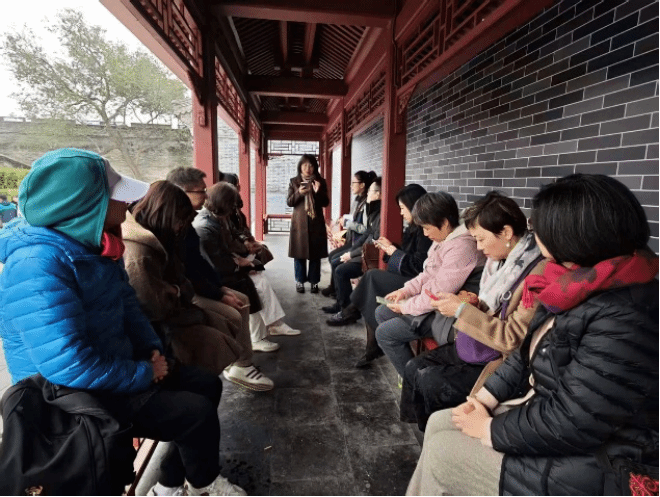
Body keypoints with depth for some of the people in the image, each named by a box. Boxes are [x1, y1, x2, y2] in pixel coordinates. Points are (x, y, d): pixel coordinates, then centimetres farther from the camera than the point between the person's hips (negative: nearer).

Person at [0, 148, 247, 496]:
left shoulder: (92, 242, 0)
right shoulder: (38, 264, -29)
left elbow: (126, 302, 10)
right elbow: (68, 366, -34)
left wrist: (153, 350, -3)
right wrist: (145, 374, -20)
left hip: (113, 368, 9)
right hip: (72, 394, -8)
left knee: (206, 385, 6)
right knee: (196, 412, -15)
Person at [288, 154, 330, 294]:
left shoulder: (321, 182, 5)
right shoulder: (294, 182, 4)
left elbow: (326, 203, 2)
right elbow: (289, 202, 1)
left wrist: (318, 192, -16)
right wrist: (299, 193, -17)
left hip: (316, 223, 0)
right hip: (299, 222, 0)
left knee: (315, 254, 4)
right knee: (299, 253, 3)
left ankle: (314, 281, 15)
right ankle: (300, 281, 15)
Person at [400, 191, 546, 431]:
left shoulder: (538, 272, -23)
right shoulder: (501, 260, 4)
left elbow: (513, 339, -24)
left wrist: (462, 310, -21)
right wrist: (469, 304, -3)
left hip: (497, 361, -8)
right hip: (472, 347, 9)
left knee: (431, 383, -16)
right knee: (413, 367, 1)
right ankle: (413, 425, 20)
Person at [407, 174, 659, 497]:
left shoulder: (624, 321, -30)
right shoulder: (583, 286, 0)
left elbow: (569, 424, -29)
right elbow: (528, 354, 7)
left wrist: (489, 429, -15)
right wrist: (483, 399, -1)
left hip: (588, 464, -8)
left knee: (441, 452, -4)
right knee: (439, 424, 7)